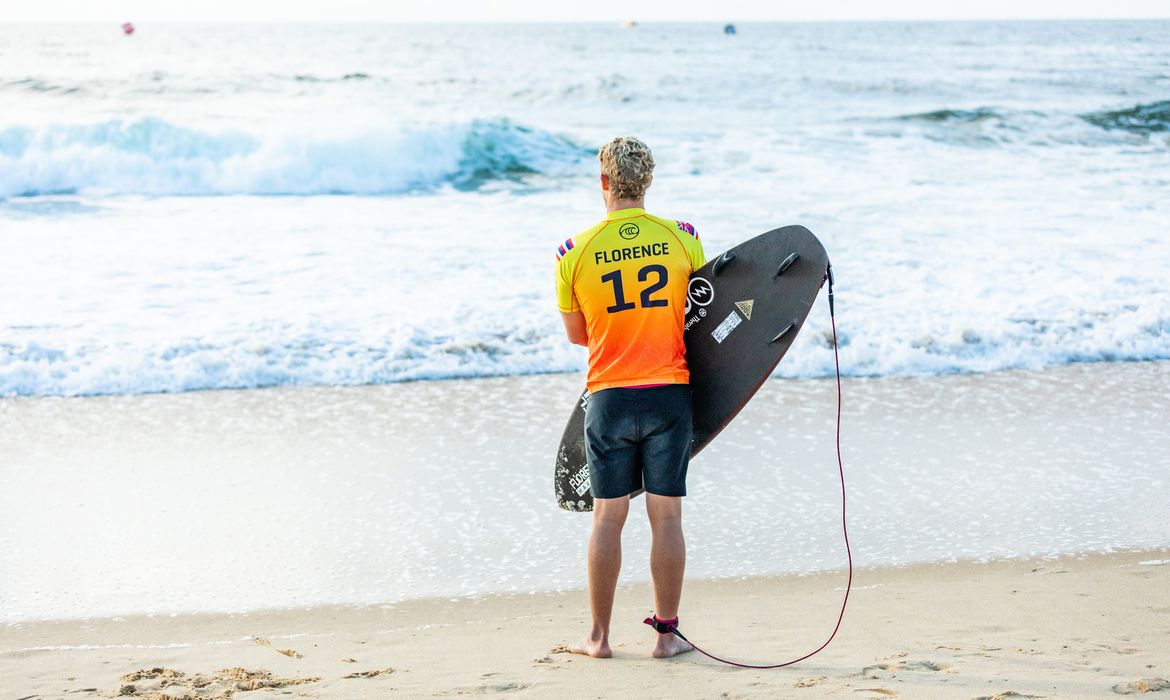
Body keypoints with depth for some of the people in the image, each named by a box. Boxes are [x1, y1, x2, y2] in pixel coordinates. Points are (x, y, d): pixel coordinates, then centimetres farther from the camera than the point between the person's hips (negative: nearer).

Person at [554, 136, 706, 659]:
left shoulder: (574, 253, -3)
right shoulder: (683, 239, -1)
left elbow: (576, 334, 8)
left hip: (610, 397, 0)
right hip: (671, 393, 0)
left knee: (607, 517, 7)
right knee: (666, 517, 5)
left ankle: (599, 636, 13)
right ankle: (666, 634, 10)